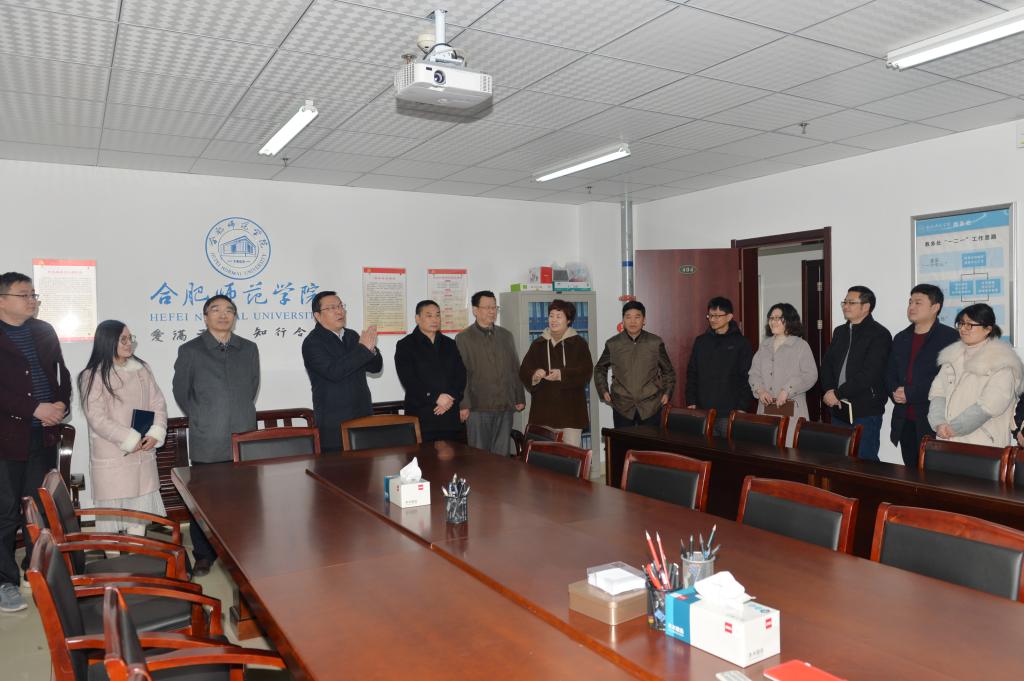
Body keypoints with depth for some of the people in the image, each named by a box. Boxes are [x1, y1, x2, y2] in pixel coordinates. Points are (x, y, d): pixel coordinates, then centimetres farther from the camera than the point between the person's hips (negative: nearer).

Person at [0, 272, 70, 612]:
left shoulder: (44, 331, 11)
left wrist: (61, 405, -4)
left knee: (41, 507, 14)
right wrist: (36, 410, -18)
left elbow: (62, 374, 13)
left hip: (44, 435, 5)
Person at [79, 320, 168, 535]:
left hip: (143, 455, 5)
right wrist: (130, 440, -15)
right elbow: (97, 418, -12)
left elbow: (158, 403, 8)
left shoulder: (141, 369, 8)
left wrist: (155, 433, -7)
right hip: (112, 457, -4)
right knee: (112, 510, 0)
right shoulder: (93, 376, -7)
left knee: (140, 506, 10)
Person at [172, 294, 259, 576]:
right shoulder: (190, 351, 1)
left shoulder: (249, 349, 9)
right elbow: (180, 391, 8)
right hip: (207, 443, -2)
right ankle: (204, 555, 21)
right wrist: (200, 418, 7)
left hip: (245, 439, 2)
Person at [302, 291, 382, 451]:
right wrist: (363, 348, -20)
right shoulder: (312, 342, -7)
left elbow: (375, 367, 13)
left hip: (364, 417, 6)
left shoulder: (352, 336, 14)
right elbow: (334, 372, -22)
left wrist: (371, 349, -9)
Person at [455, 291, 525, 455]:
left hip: (505, 406, 4)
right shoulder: (463, 338, -1)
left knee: (501, 453, 8)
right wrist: (463, 405, -11)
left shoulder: (506, 335, 14)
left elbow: (515, 369, 16)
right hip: (478, 407, -4)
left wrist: (520, 398, 11)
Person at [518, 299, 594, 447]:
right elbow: (523, 371, 7)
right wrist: (534, 375, -16)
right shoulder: (538, 344, 11)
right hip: (544, 410, 2)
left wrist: (562, 374, -21)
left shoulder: (578, 343, 3)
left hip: (571, 410, -2)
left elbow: (586, 371, -7)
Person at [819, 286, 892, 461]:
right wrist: (829, 391, -5)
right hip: (839, 408, 7)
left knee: (864, 460, -3)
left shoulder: (879, 334, -8)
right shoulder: (840, 331, 16)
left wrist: (838, 393, -14)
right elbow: (827, 363, 12)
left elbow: (868, 374, -17)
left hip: (866, 410, -7)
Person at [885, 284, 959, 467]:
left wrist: (910, 394, -14)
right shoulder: (901, 338, 17)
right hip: (905, 422, 6)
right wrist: (895, 392, -5)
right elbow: (889, 375, 16)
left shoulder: (950, 337, -5)